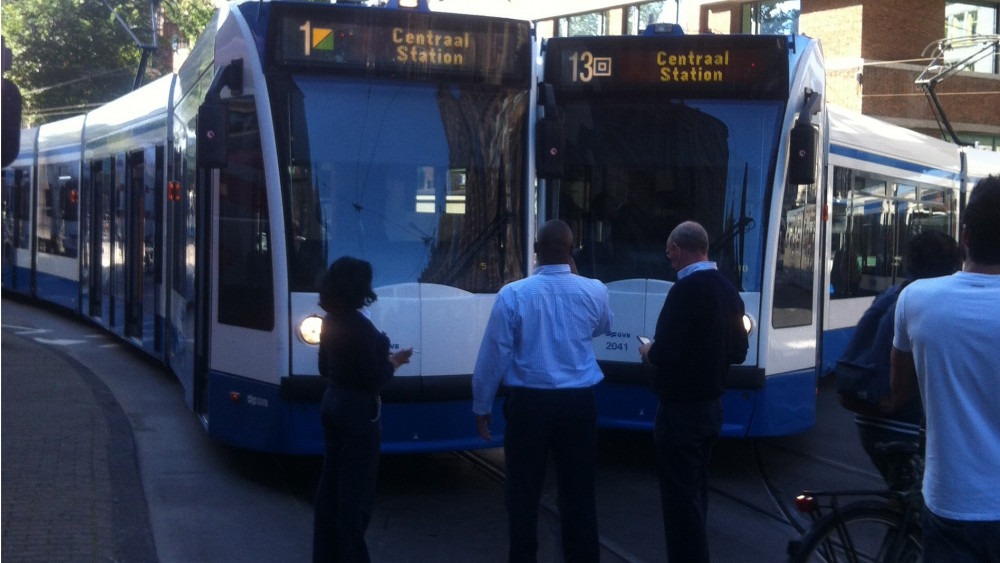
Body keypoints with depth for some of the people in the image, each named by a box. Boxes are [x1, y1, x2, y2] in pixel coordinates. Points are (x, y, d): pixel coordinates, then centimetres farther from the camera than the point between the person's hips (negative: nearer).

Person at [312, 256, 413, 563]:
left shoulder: (330, 322, 6)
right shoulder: (358, 325, -21)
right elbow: (373, 378, -21)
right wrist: (393, 362, -1)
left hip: (333, 402, 9)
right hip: (358, 410, -9)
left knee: (332, 480, 15)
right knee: (356, 490, -1)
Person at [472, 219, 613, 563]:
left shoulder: (513, 295, -10)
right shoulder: (594, 292, -1)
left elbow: (494, 354, -6)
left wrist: (482, 406, 7)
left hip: (529, 403, -2)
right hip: (579, 403, 2)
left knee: (524, 492, 8)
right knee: (579, 491, 10)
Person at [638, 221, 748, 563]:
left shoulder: (685, 290, -21)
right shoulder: (728, 291, 6)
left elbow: (664, 353, -25)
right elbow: (738, 352, 13)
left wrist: (648, 352, -5)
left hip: (681, 409, -9)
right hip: (711, 406, 9)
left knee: (680, 497, -1)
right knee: (696, 491, 20)